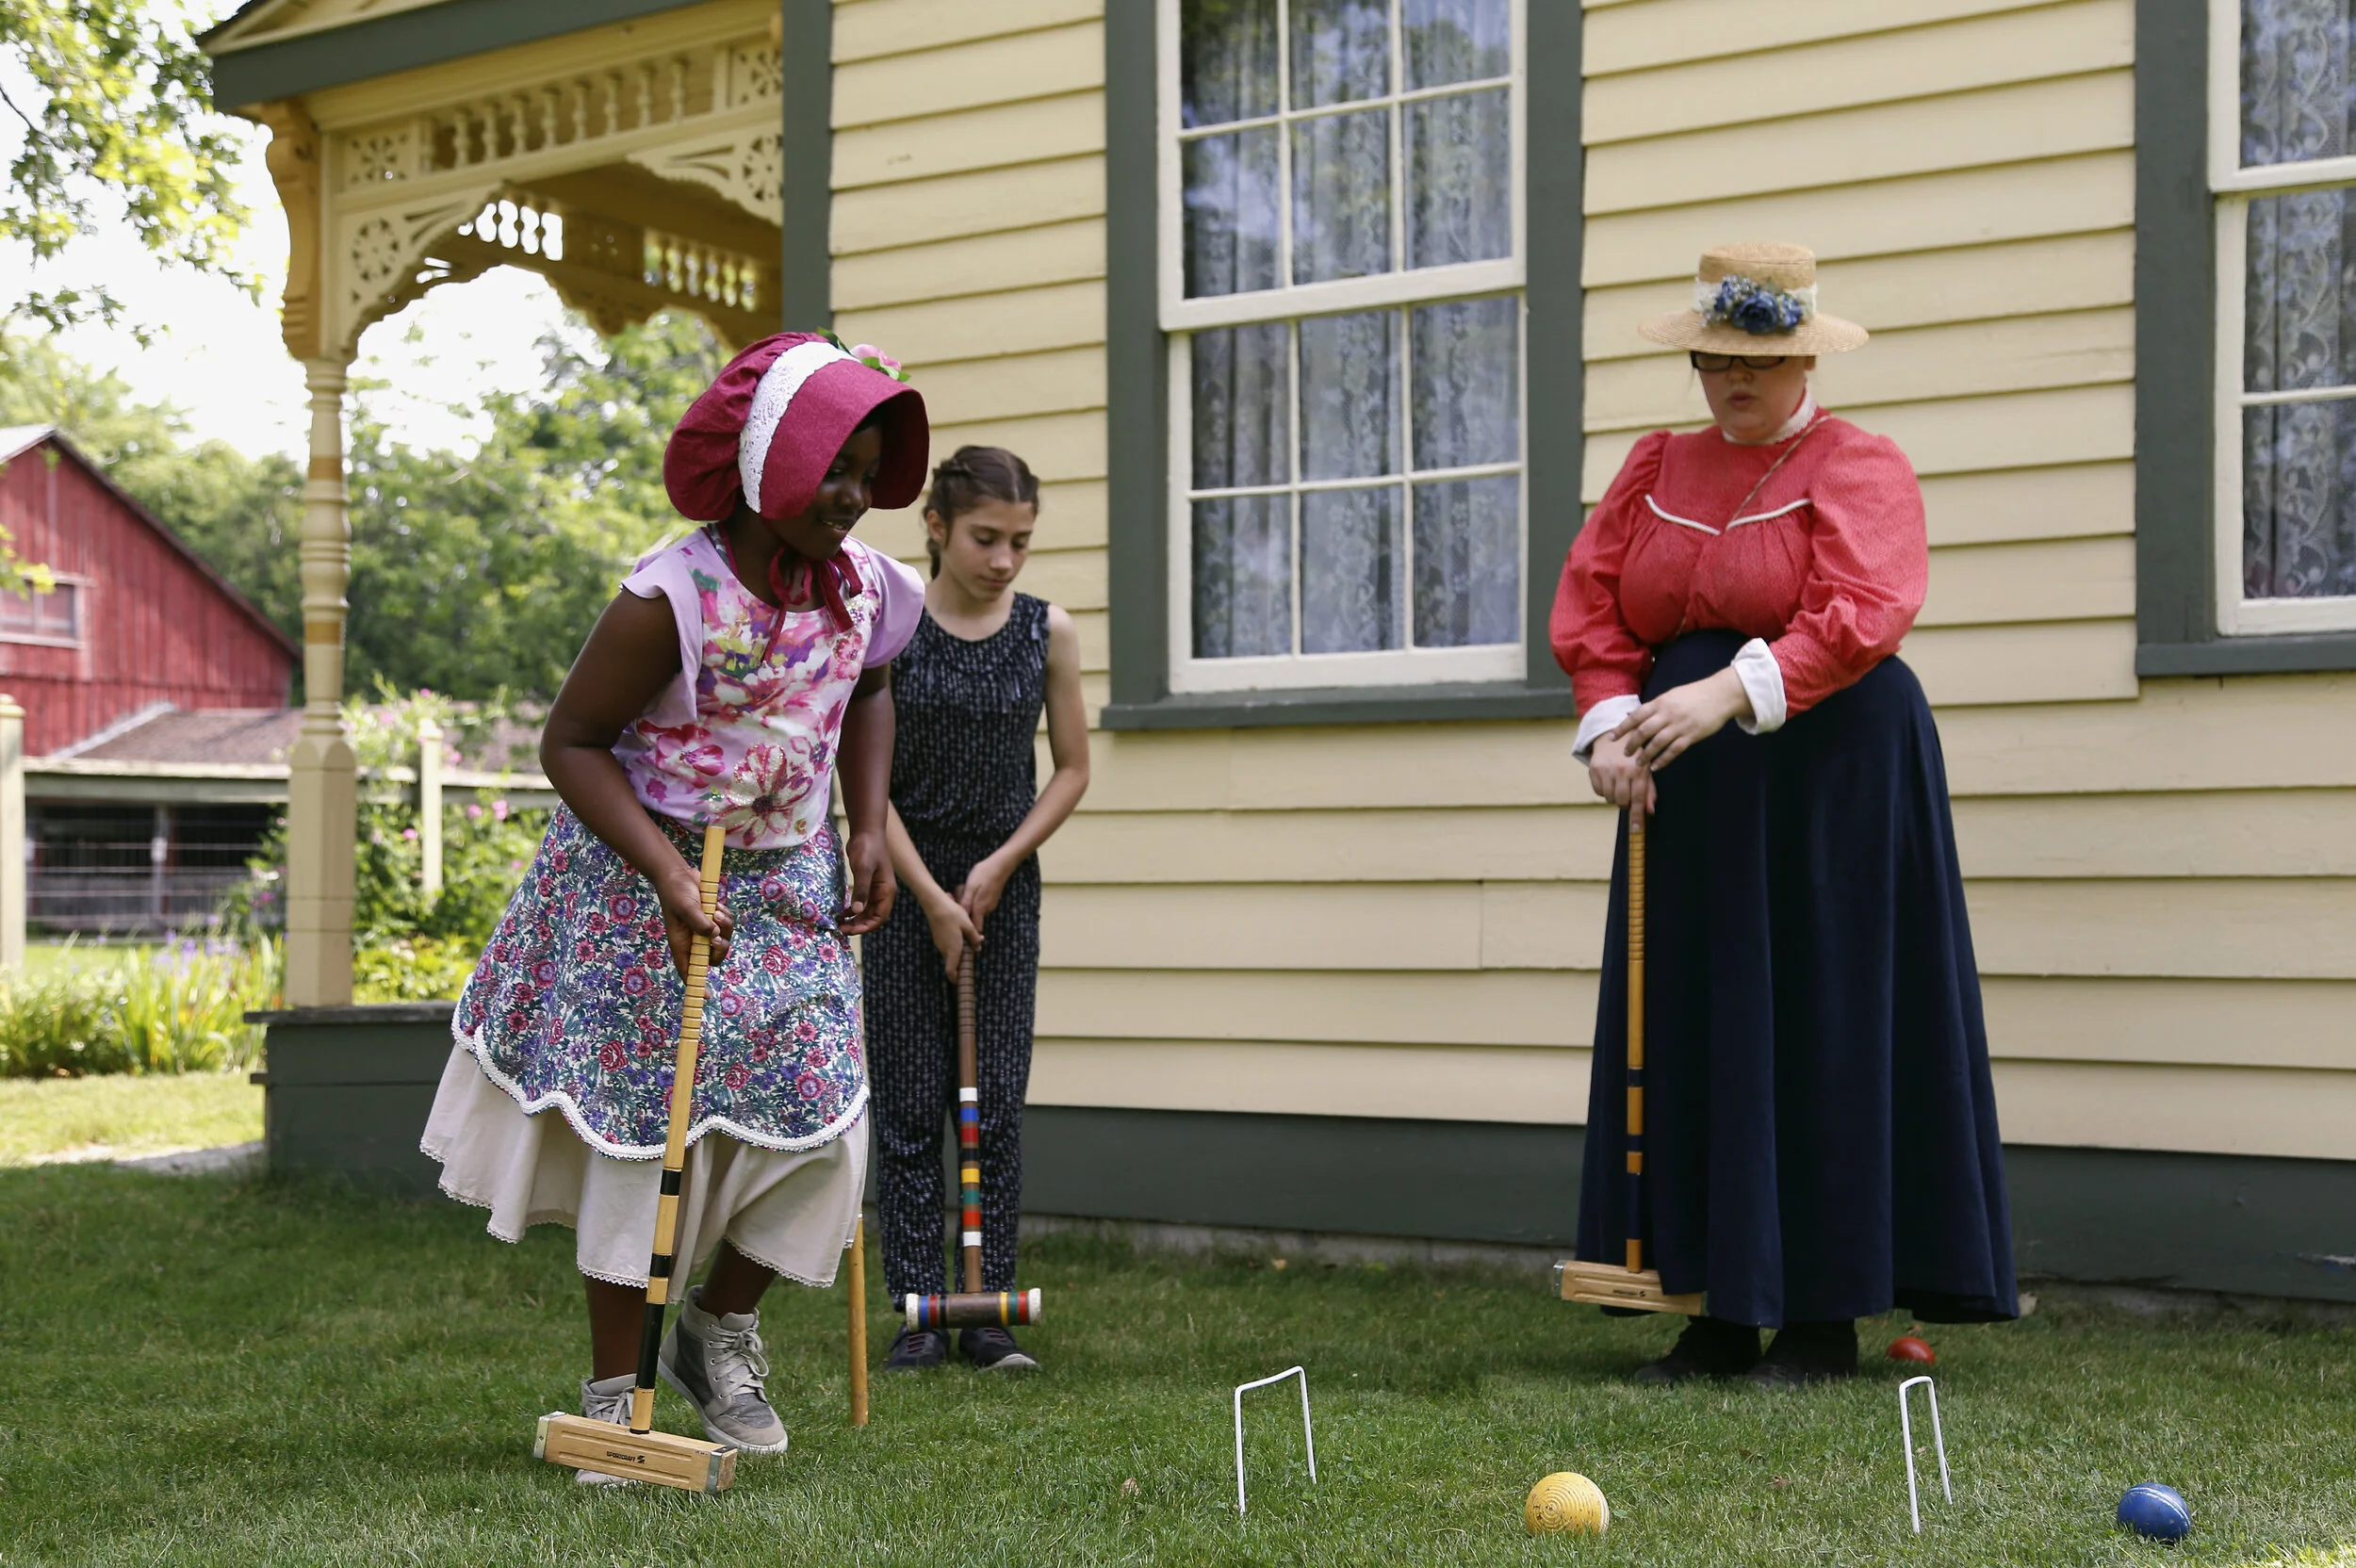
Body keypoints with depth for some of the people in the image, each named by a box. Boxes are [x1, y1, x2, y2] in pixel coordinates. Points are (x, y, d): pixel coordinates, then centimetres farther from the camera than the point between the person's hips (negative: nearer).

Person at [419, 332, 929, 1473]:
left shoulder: (864, 587, -3)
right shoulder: (672, 599, -23)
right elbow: (570, 741, -16)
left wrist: (868, 831, 5)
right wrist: (664, 868, -27)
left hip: (788, 885, 6)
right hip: (644, 882, -6)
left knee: (812, 1120, 0)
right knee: (644, 1123, -1)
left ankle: (720, 1331, 25)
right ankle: (613, 1391, 13)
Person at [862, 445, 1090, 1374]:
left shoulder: (1048, 633, -2)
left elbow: (1071, 769, 5)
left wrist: (1001, 864, -6)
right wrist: (932, 896, -10)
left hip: (1004, 887, 2)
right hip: (907, 887, -1)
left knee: (997, 1105, 1)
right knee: (910, 1105, 1)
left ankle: (989, 1313, 7)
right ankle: (919, 1313, 8)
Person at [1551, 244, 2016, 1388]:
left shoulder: (1860, 469, -3)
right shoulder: (1655, 468, 15)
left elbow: (1860, 610, -19)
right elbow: (1590, 602, 7)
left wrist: (1732, 691, -31)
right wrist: (1610, 723, -10)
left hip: (1826, 775, -5)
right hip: (1687, 788, 6)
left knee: (1820, 1033, -4)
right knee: (1688, 1034, 4)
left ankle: (1826, 1318, 4)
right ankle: (1720, 1312, 11)